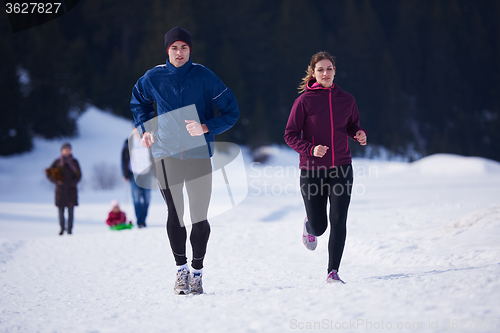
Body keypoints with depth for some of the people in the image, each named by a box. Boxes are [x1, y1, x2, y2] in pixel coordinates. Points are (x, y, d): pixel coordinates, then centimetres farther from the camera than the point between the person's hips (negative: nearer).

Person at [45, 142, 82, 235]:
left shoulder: (74, 162, 5)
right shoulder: (57, 162, 4)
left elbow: (79, 175, 5)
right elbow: (49, 174, 6)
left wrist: (72, 183, -10)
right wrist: (56, 181, -8)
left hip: (71, 189, 0)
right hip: (60, 189, 0)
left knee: (71, 210, -5)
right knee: (61, 210, 1)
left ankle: (69, 229, 3)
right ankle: (62, 227, 19)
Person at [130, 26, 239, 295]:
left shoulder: (203, 76, -1)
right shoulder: (153, 78, 5)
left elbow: (231, 111, 2)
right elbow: (138, 101, 27)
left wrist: (206, 127, -12)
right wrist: (145, 128, 13)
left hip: (198, 154, -1)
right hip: (166, 154, 1)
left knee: (199, 218, 0)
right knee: (175, 215, -2)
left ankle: (196, 272, 13)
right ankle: (181, 270, 11)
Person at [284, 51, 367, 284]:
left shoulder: (346, 100, 5)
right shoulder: (305, 100, -5)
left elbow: (352, 126, 19)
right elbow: (290, 135, -4)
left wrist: (360, 134, -5)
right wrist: (311, 149, -21)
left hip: (341, 168, 2)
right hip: (312, 169, -2)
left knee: (338, 221, -11)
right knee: (319, 227, 4)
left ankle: (333, 272, -4)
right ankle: (309, 224, 42)